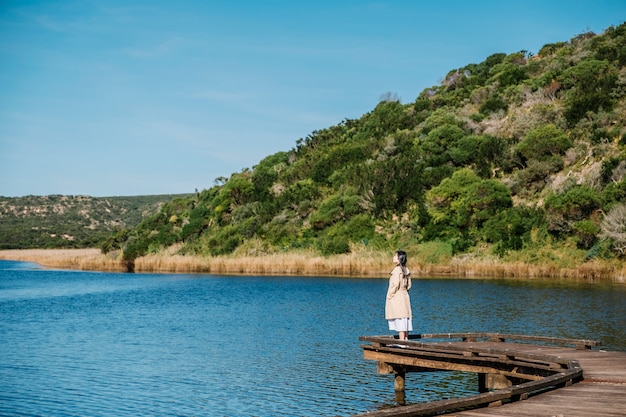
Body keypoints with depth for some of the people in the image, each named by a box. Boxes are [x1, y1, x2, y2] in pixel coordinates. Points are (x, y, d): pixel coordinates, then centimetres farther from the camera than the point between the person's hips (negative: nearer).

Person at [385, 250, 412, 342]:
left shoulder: (397, 270, -15)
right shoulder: (406, 270, 9)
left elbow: (395, 284, -19)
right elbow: (409, 285, 13)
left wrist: (390, 295, -11)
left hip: (396, 298, -8)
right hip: (405, 296, 8)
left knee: (399, 321, -6)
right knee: (405, 320, 11)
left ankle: (402, 341, -6)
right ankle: (406, 340, 14)